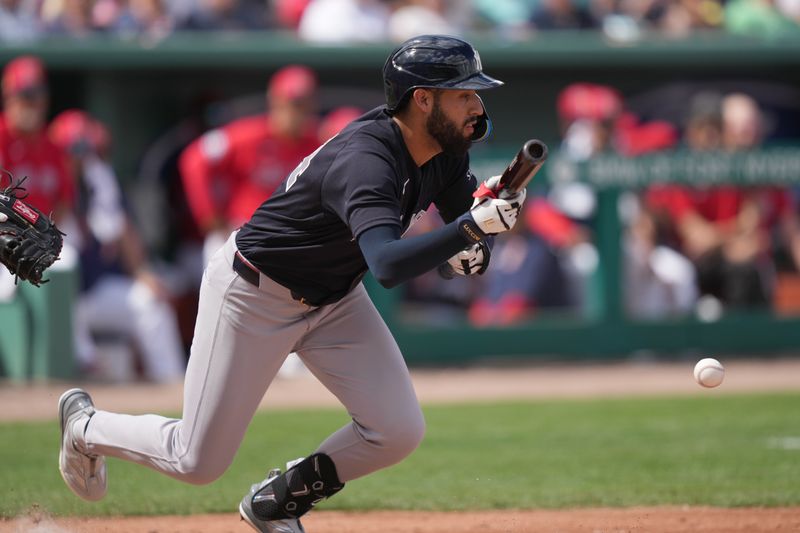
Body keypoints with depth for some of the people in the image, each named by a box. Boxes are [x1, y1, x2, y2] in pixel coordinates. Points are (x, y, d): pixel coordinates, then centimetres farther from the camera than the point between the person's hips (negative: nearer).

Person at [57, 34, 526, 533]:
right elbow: (387, 265, -52)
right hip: (256, 294, -8)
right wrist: (469, 228, -60)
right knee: (198, 462, -1)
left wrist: (474, 245, -18)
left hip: (335, 299, 8)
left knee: (399, 431, -8)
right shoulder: (365, 161, -37)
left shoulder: (444, 148, -11)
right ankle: (87, 426, 30)